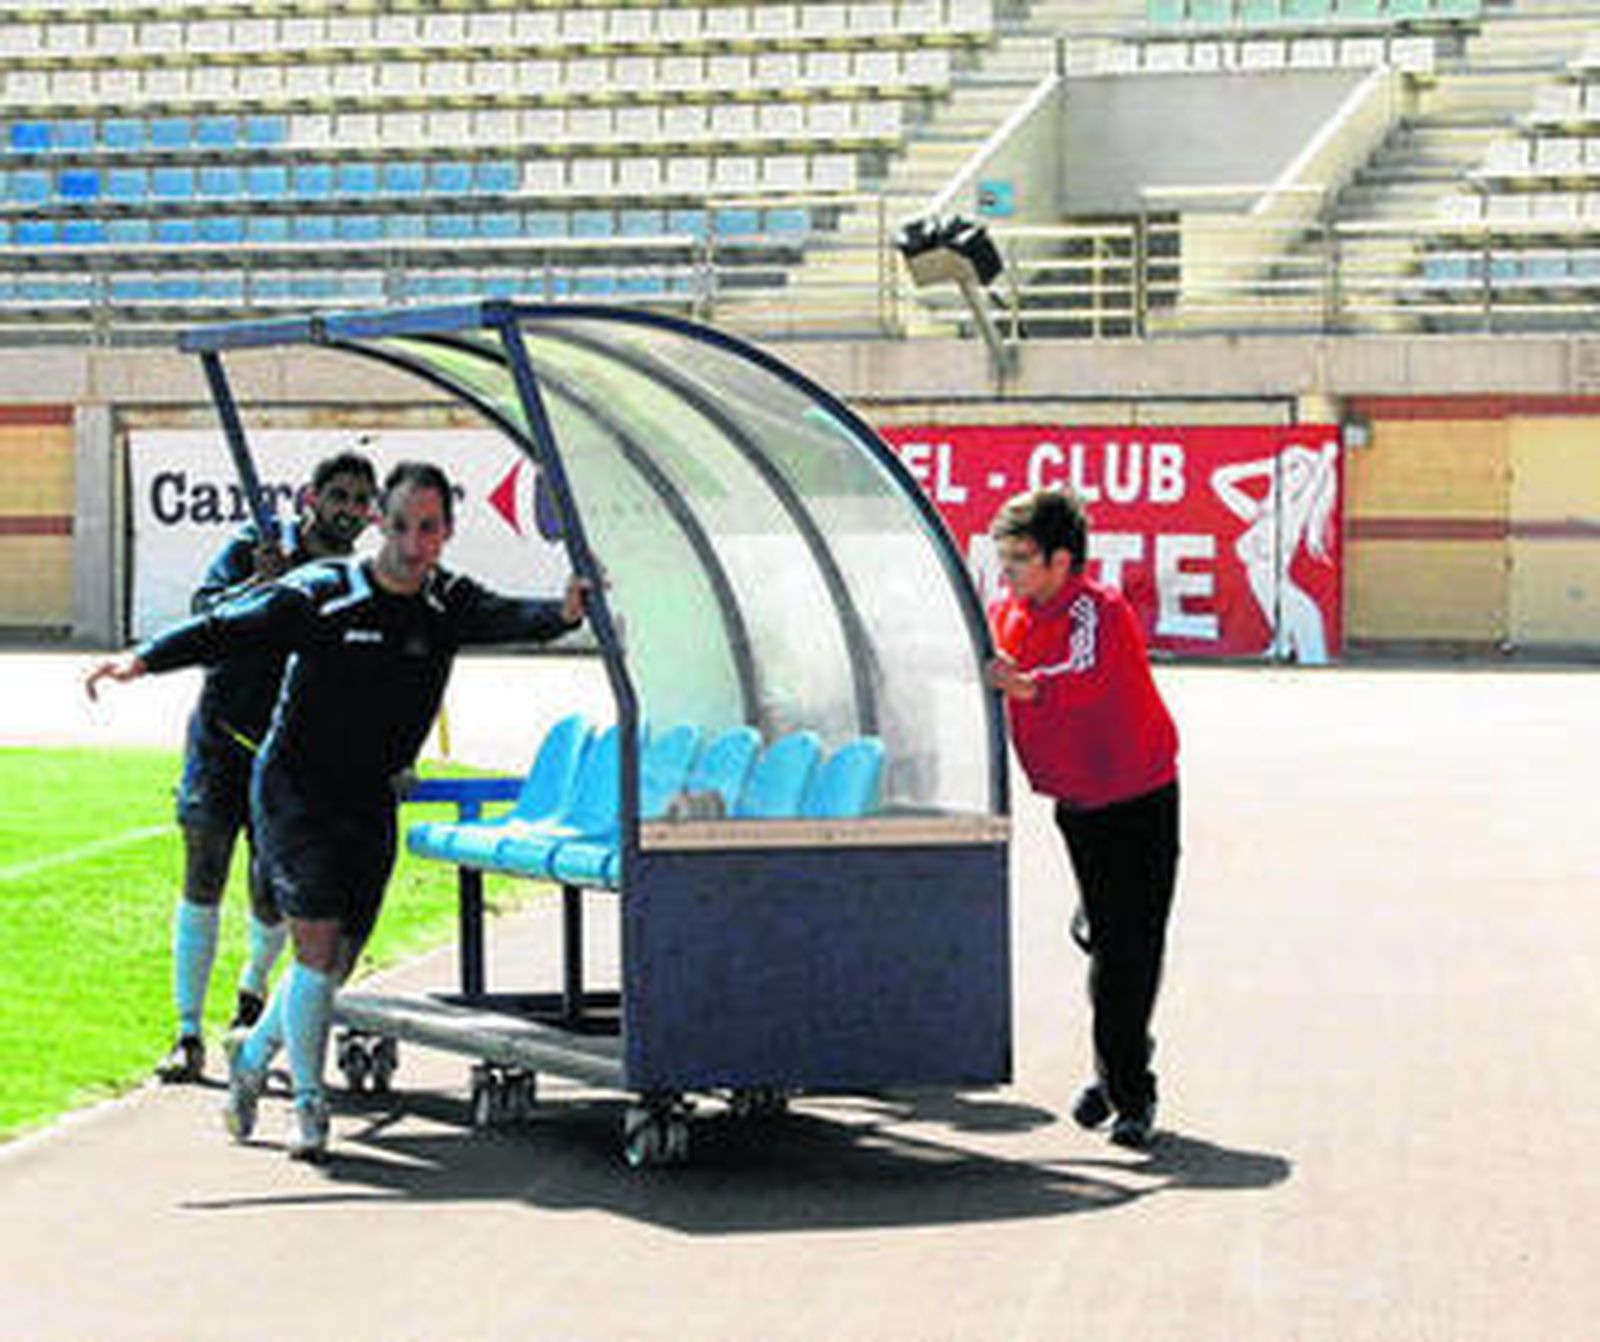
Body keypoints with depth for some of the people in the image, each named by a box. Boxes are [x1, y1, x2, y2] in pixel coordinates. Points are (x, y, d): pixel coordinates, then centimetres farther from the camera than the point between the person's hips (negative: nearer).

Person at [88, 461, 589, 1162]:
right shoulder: (322, 593, -11)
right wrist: (144, 658, -27)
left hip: (370, 802, 4)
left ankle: (253, 1053, 34)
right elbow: (228, 628, -15)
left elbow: (508, 618, -15)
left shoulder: (448, 605, 0)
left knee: (337, 958, 8)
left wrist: (562, 614, -37)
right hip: (294, 788, -4)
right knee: (318, 941, -15)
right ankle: (308, 1102, -3)